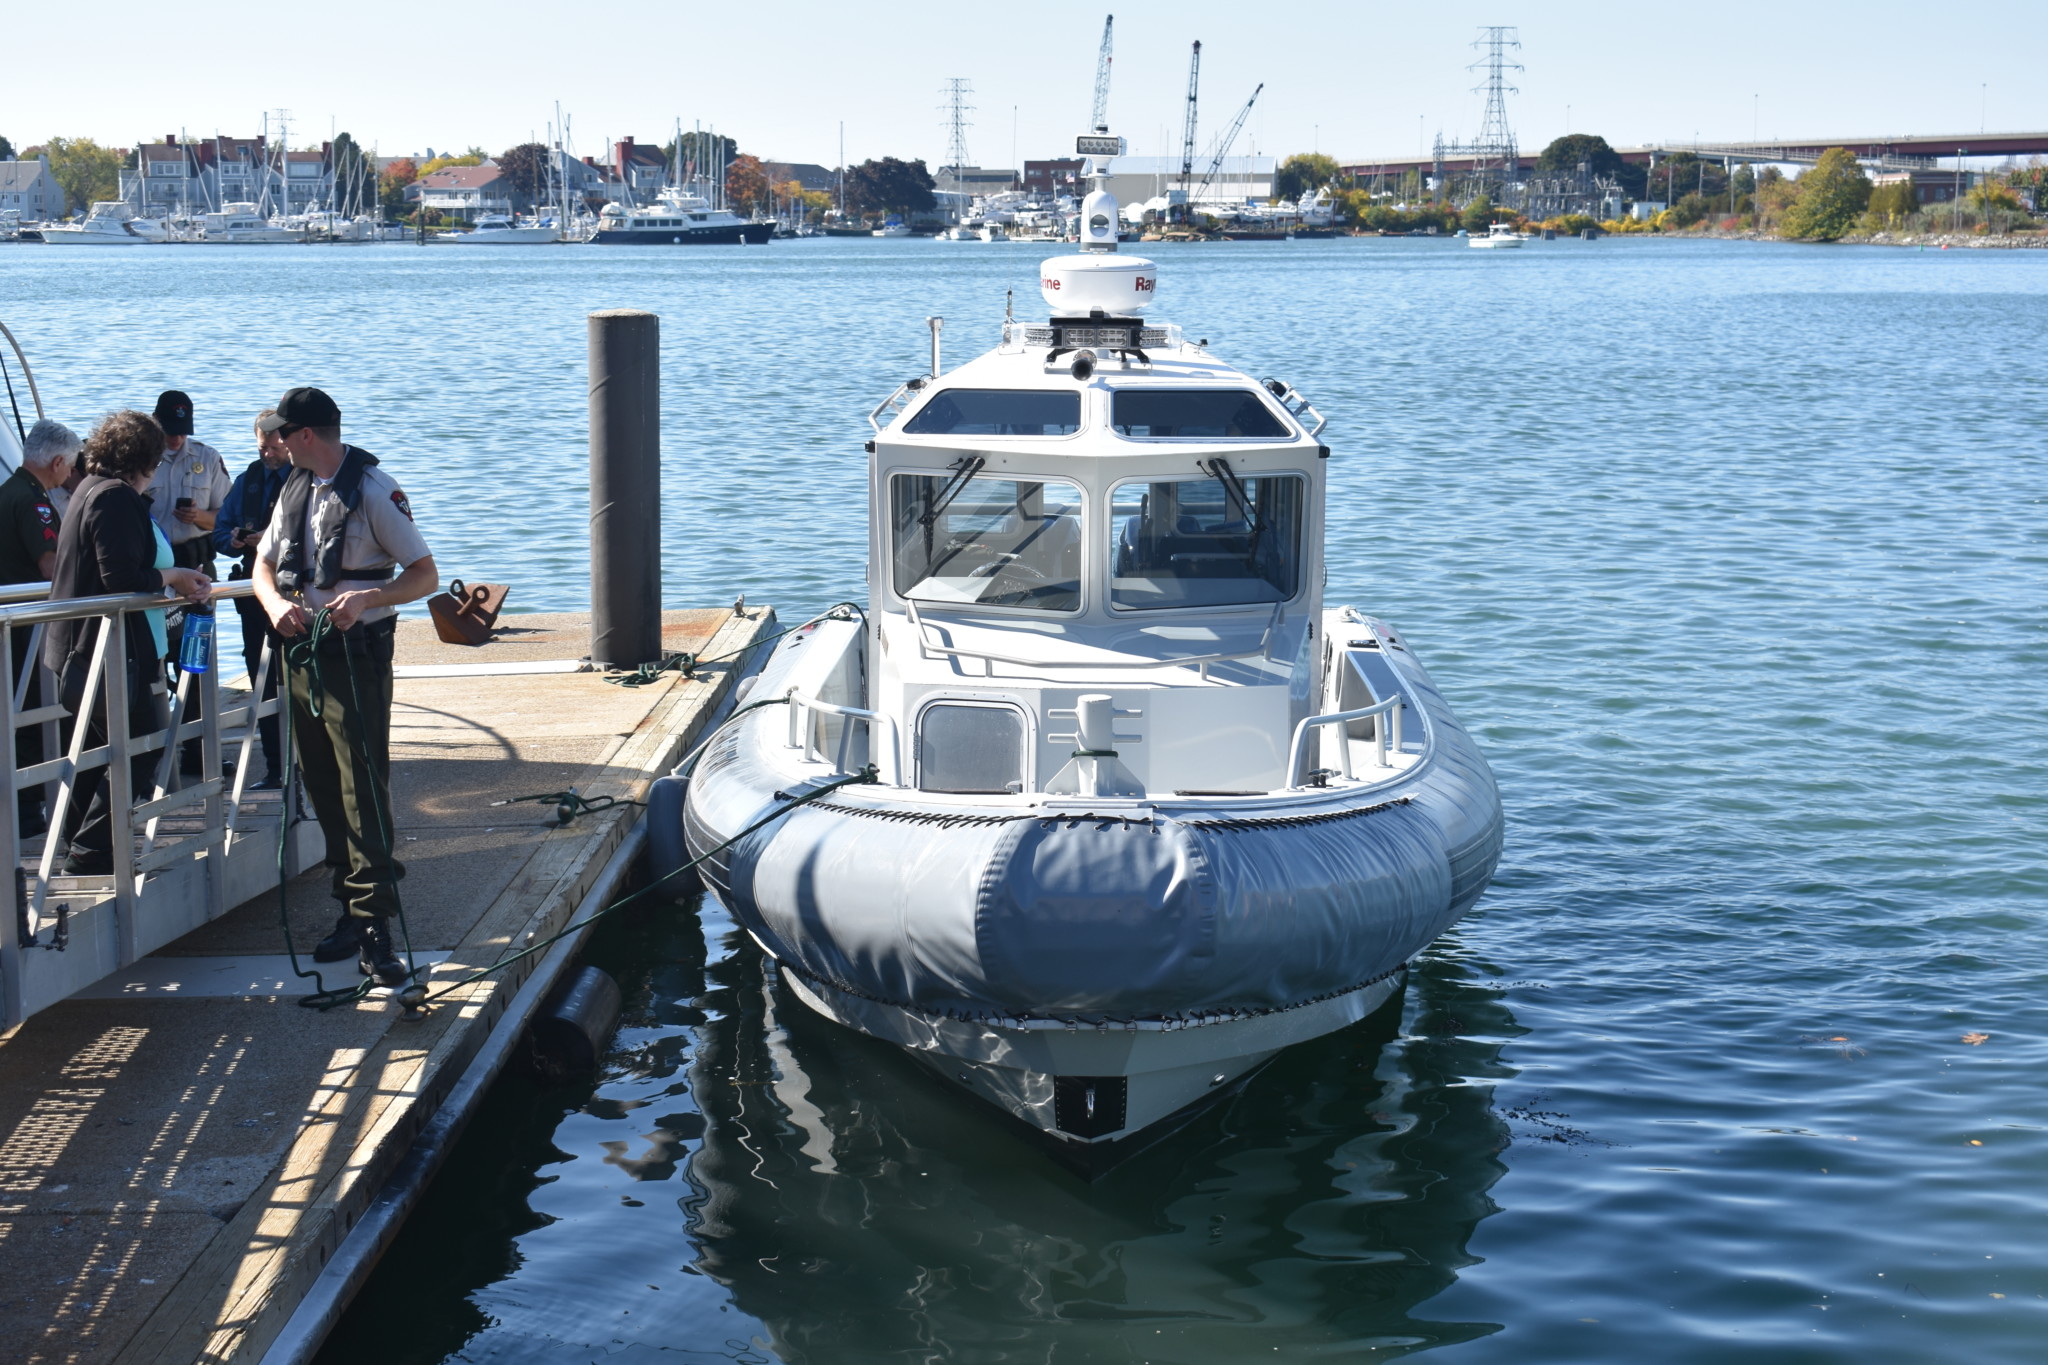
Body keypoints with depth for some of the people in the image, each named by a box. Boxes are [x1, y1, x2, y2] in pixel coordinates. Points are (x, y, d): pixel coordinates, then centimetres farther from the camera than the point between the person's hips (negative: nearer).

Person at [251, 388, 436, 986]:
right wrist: (275, 604, -5)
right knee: (323, 789, 10)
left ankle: (374, 925, -11)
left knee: (363, 790, -10)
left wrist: (365, 599, -27)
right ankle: (353, 909, 19)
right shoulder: (295, 488, 12)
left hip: (357, 655, -8)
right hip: (302, 650, 8)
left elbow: (426, 574, -12)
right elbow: (264, 563, 17)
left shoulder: (374, 490, -11)